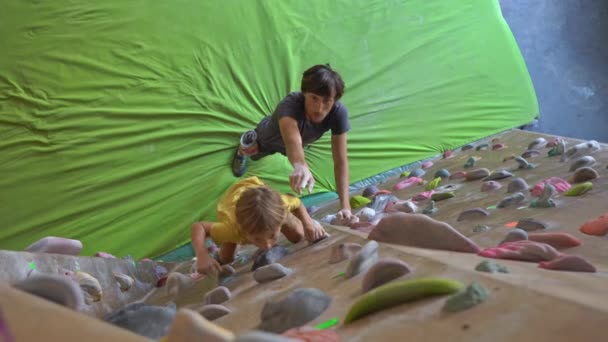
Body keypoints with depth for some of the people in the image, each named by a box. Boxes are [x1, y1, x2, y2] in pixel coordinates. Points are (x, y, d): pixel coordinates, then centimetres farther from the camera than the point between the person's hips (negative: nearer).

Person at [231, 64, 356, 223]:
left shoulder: (339, 112, -41)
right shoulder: (290, 104, -51)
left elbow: (341, 161, -40)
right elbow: (293, 140, -72)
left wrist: (345, 206, -50)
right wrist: (301, 166, -94)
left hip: (294, 144, 4)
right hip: (269, 137, -4)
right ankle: (243, 149, 59)